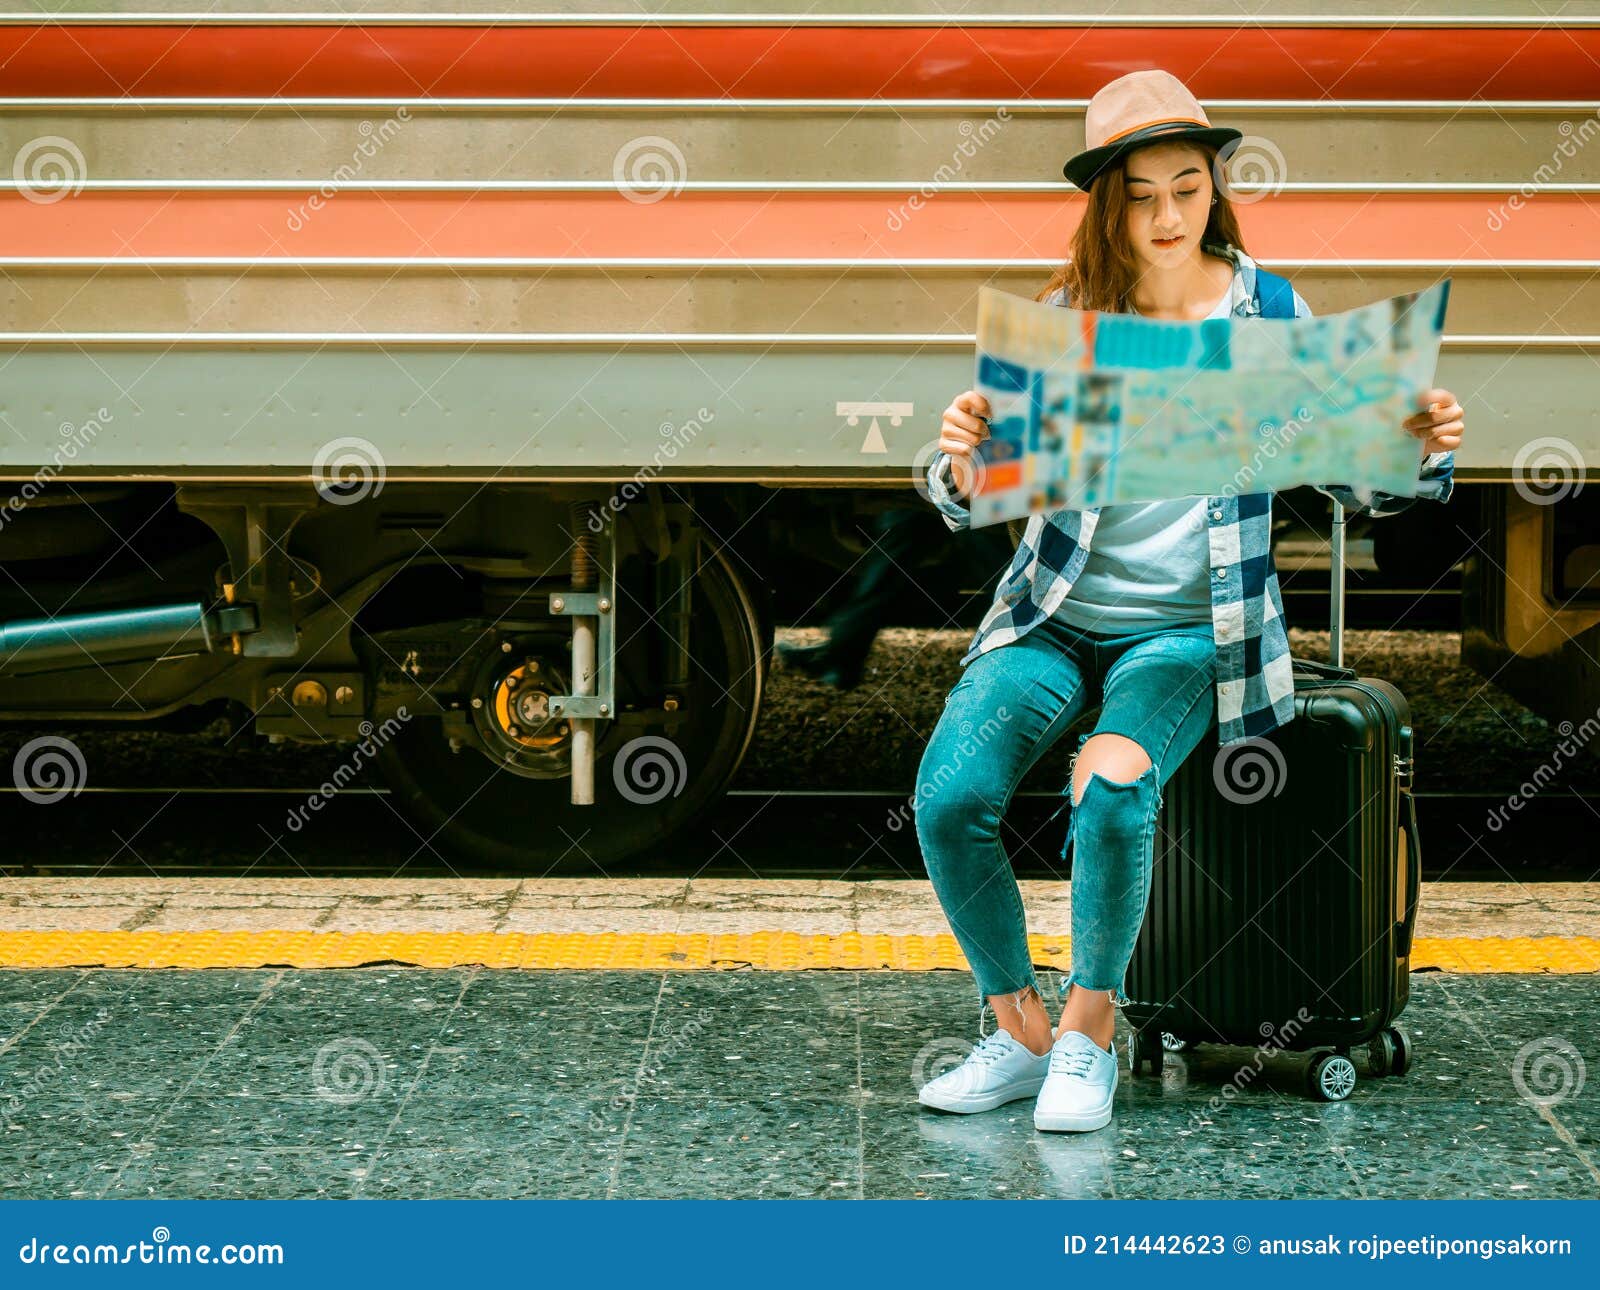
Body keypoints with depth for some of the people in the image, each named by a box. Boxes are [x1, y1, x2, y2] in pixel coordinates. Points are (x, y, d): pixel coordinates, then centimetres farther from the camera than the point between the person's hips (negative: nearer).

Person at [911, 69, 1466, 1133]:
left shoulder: (1270, 314, 0)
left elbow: (1355, 482, 4)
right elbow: (971, 505, -4)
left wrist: (1422, 450, -19)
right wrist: (963, 456, -28)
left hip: (1189, 628, -2)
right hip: (1056, 617, 2)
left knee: (1113, 788, -31)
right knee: (949, 796, -22)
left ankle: (1091, 1029, -8)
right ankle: (1020, 1033, -1)